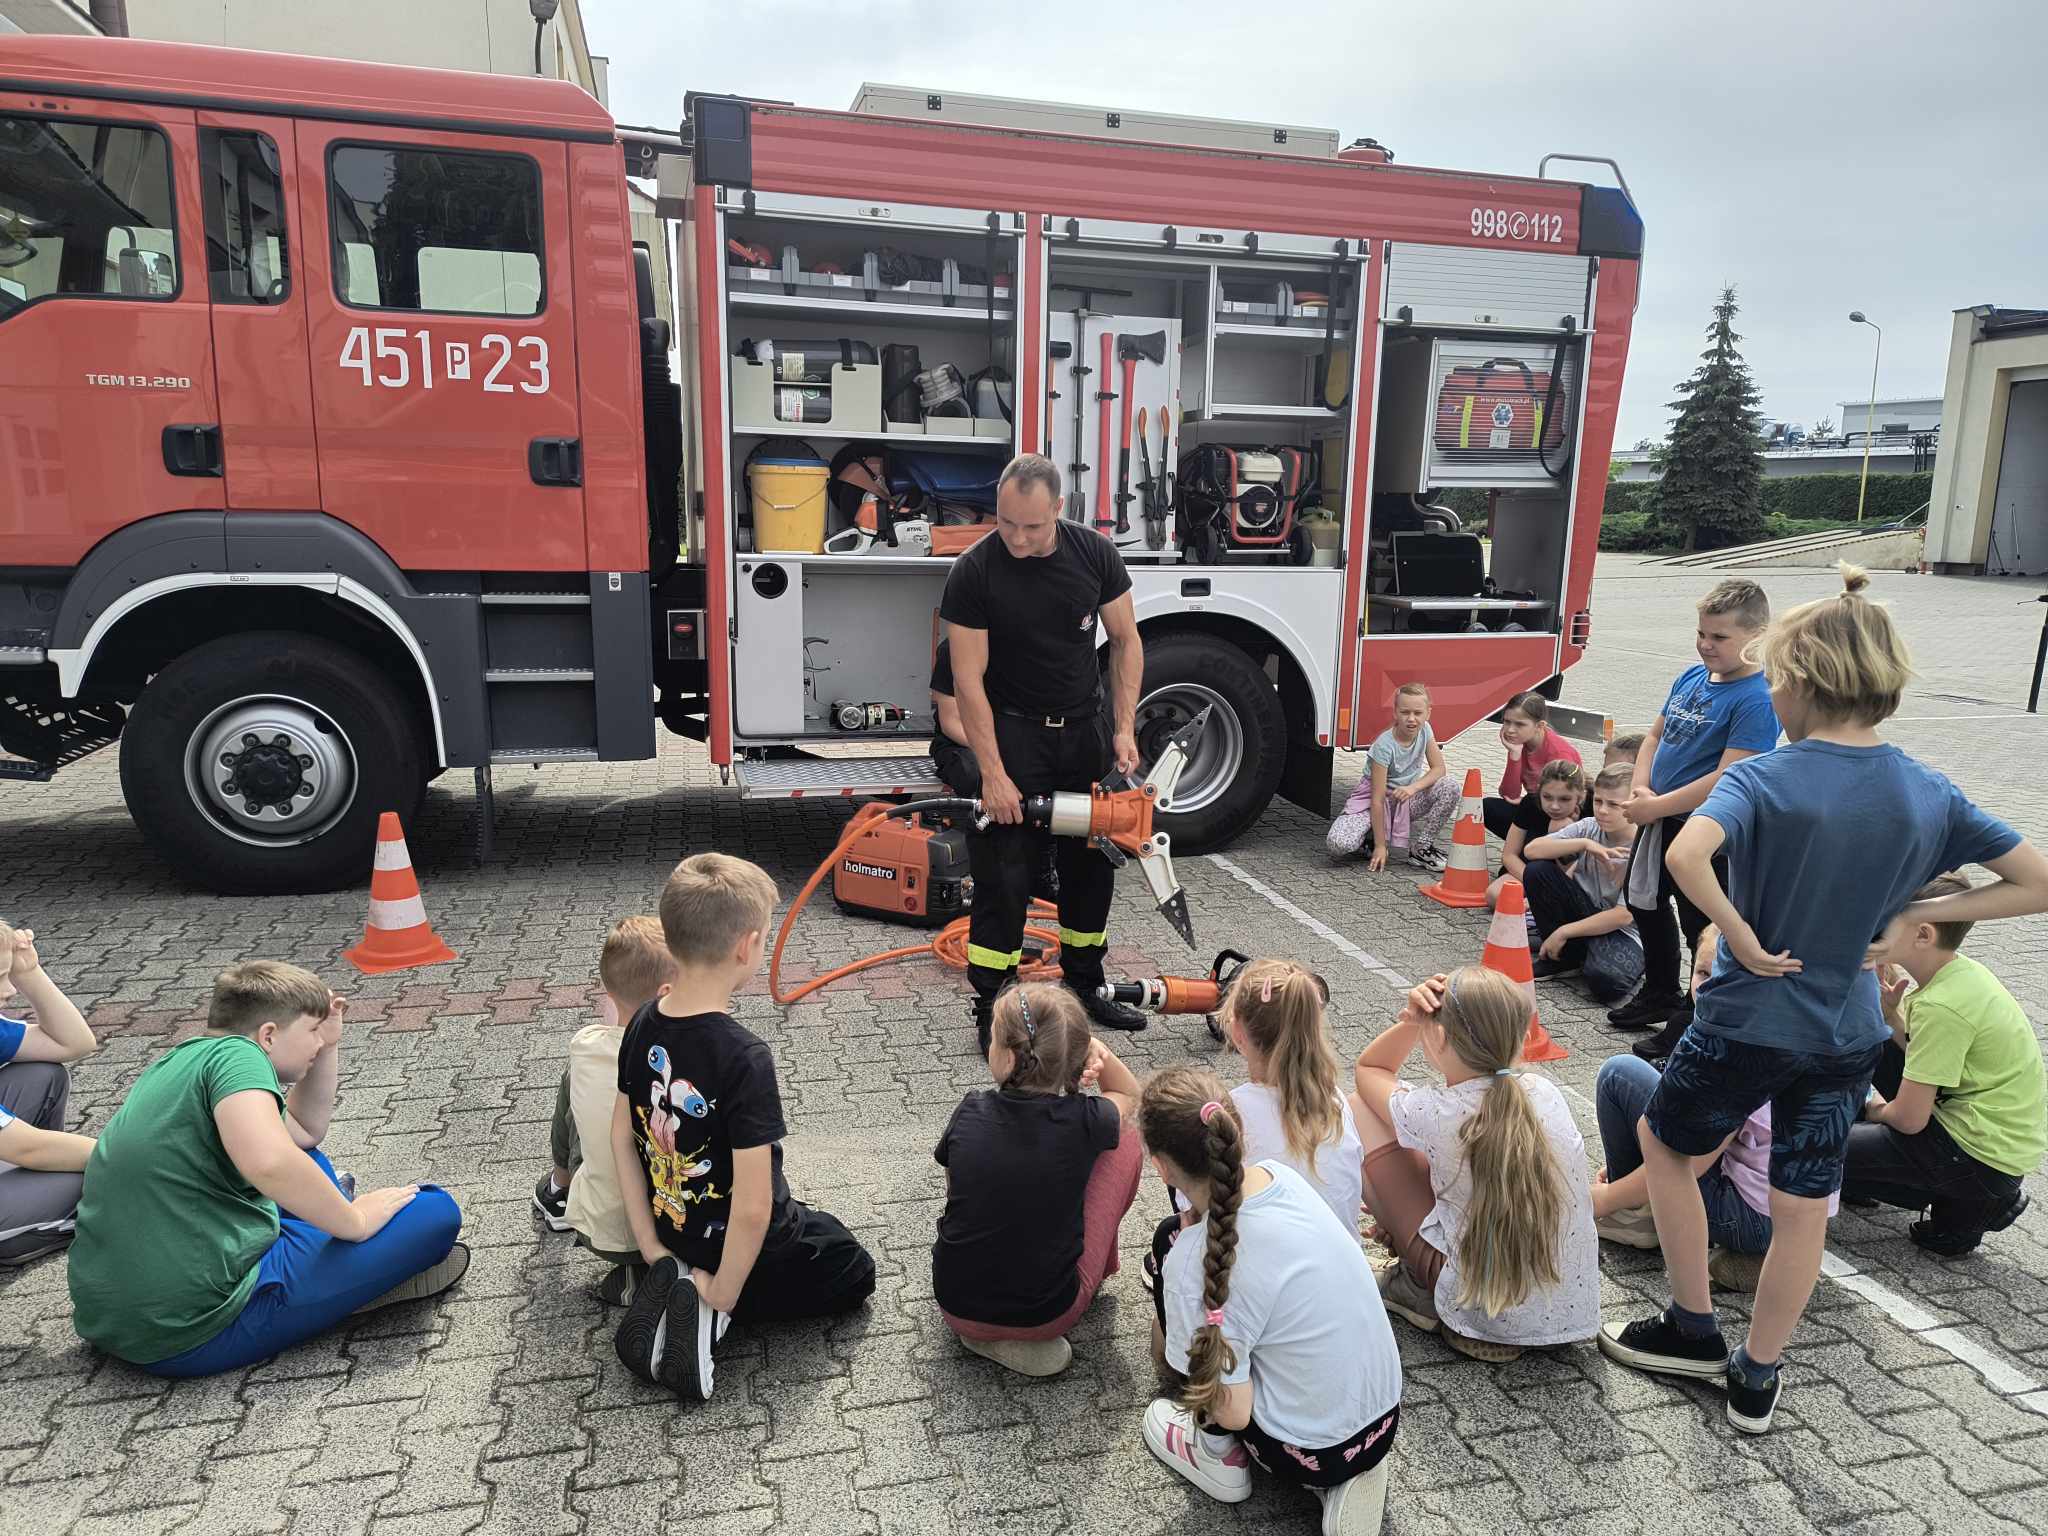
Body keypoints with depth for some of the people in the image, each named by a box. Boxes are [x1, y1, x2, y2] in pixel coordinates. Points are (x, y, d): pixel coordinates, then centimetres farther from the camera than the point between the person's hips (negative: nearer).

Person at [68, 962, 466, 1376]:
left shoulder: (183, 1060, 13)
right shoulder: (234, 1052, -16)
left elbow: (305, 1131, 26)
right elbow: (267, 1161, -36)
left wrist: (328, 1044, 16)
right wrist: (354, 1221, -21)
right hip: (195, 1337, -10)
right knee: (435, 1211, -11)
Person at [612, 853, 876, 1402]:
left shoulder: (642, 1026, -12)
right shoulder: (743, 1057, -33)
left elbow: (622, 1140, -2)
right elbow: (753, 1208, -32)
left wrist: (652, 1248, 2)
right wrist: (723, 1295, -17)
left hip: (676, 1230, 7)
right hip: (758, 1245, -7)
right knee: (854, 1273, 21)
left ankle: (671, 1282, 8)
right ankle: (713, 1305, -1)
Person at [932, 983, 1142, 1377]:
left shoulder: (971, 1113, -11)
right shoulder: (1083, 1122, -16)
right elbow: (1129, 1095, 9)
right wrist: (1099, 1051, -11)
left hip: (956, 1307, 3)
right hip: (1046, 1315, -3)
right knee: (1126, 1140, 9)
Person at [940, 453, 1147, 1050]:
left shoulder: (1095, 553, -8)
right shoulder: (974, 572, -18)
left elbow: (1125, 641, 1)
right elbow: (969, 678, -17)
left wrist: (1124, 729, -7)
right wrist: (993, 774, -20)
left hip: (1085, 730, 4)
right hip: (1012, 732, -4)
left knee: (1092, 865, 11)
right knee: (1003, 875, -4)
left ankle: (1084, 984, 27)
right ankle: (991, 1009, 5)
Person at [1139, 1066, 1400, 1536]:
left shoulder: (1193, 1263, -28)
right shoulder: (1281, 1174, -10)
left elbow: (1233, 1412, -19)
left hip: (1310, 1456, -6)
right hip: (1384, 1418, 6)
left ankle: (1218, 1456, 18)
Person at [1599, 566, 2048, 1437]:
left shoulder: (1763, 781, -19)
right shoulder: (1930, 795, -3)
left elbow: (1685, 857, -38)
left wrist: (1740, 937, -23)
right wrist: (1914, 913, 0)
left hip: (1747, 1023, -5)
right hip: (1847, 1032, 5)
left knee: (1664, 1142, 20)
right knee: (1805, 1202, 16)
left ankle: (1693, 1331, 29)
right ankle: (1755, 1381, 28)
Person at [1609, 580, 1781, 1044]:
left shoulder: (1756, 700, -21)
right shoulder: (1691, 677, 4)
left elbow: (1726, 780, -26)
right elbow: (1656, 734, 12)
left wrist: (1656, 806, -21)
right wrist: (1640, 789, -5)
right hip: (1661, 820, 9)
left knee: (1703, 928, 4)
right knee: (1646, 902, 24)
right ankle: (1660, 996, 44)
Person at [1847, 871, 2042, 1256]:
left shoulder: (1942, 1006, -27)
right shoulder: (1957, 971, 0)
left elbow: (1909, 1119, -22)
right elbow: (1921, 1052, 10)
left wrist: (1878, 1110, 0)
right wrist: (1890, 1011, -7)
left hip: (1985, 1161, -9)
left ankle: (1965, 1209, 3)